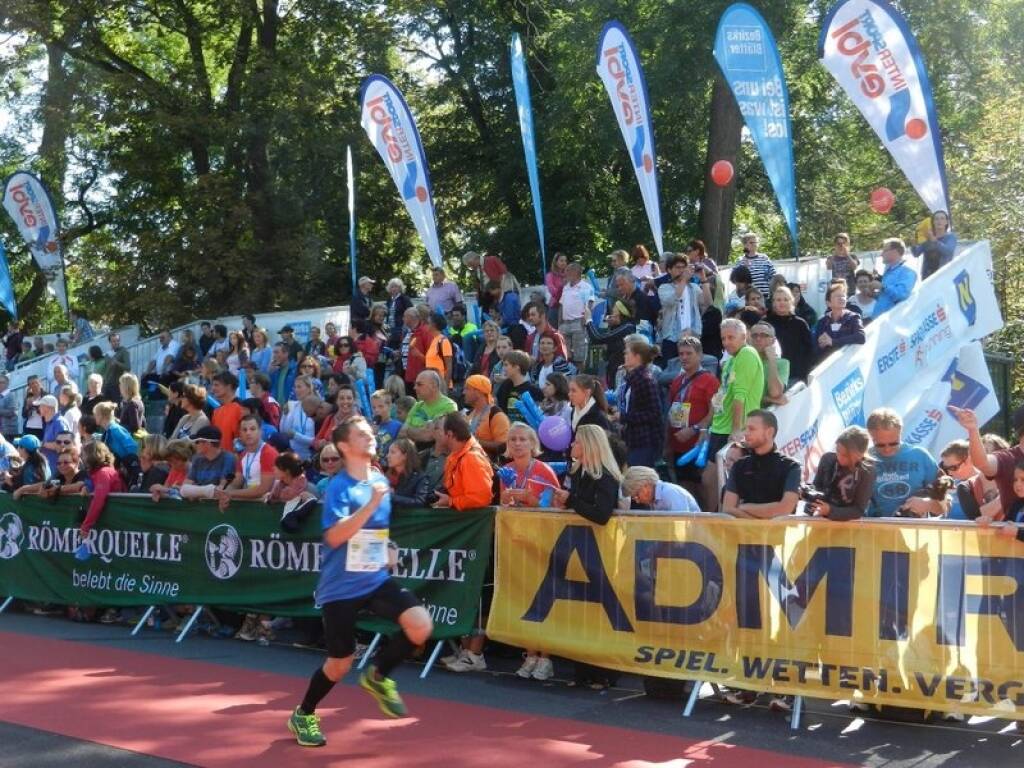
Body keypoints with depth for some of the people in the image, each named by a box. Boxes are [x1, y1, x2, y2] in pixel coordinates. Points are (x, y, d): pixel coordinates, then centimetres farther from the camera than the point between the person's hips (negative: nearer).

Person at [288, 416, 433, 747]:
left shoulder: (380, 480, 6)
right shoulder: (339, 487, -15)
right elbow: (334, 536, -28)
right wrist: (371, 504, -32)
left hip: (376, 579, 6)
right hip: (341, 586, -5)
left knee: (421, 625, -16)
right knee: (341, 661, 3)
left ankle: (377, 676, 8)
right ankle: (303, 715, 29)